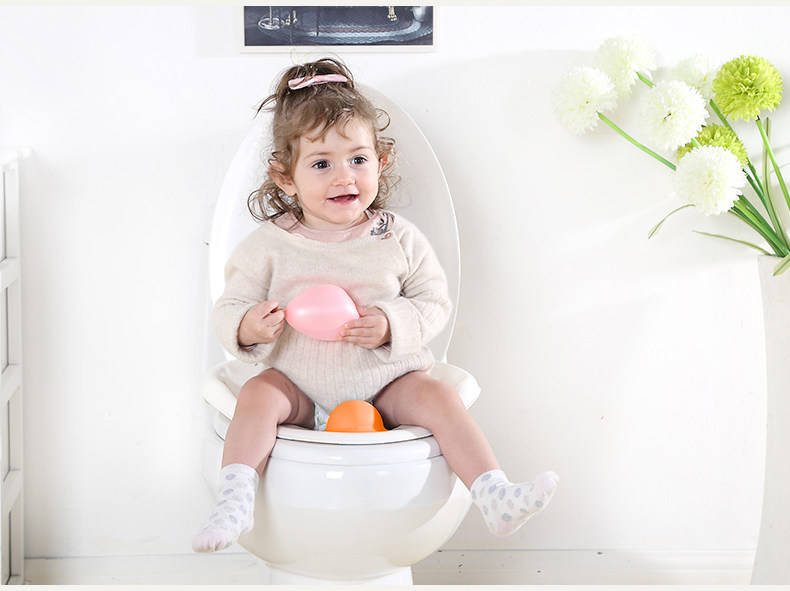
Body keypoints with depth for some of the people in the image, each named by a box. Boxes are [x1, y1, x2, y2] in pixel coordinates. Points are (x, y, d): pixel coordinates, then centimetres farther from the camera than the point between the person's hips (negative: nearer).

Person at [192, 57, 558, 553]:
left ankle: (496, 498, -27)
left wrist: (392, 325, -18)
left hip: (385, 382, 0)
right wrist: (247, 327, -24)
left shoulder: (398, 239, -2)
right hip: (299, 386, 0)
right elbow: (230, 309, 1)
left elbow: (435, 302, 2)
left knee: (438, 397, -23)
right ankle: (235, 505, -33)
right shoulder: (269, 244, -4)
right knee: (257, 397, -26)